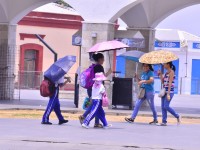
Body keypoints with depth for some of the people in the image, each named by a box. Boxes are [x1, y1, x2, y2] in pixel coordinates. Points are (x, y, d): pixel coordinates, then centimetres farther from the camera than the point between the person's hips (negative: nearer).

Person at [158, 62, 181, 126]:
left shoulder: (171, 72, -11)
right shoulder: (167, 73, 16)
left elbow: (170, 83, -17)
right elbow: (163, 82, 19)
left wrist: (168, 94, -21)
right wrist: (160, 75, 8)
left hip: (169, 91, -9)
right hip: (164, 91, 9)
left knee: (166, 106, -14)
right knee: (163, 107, 2)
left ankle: (177, 116, 2)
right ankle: (164, 122, 3)